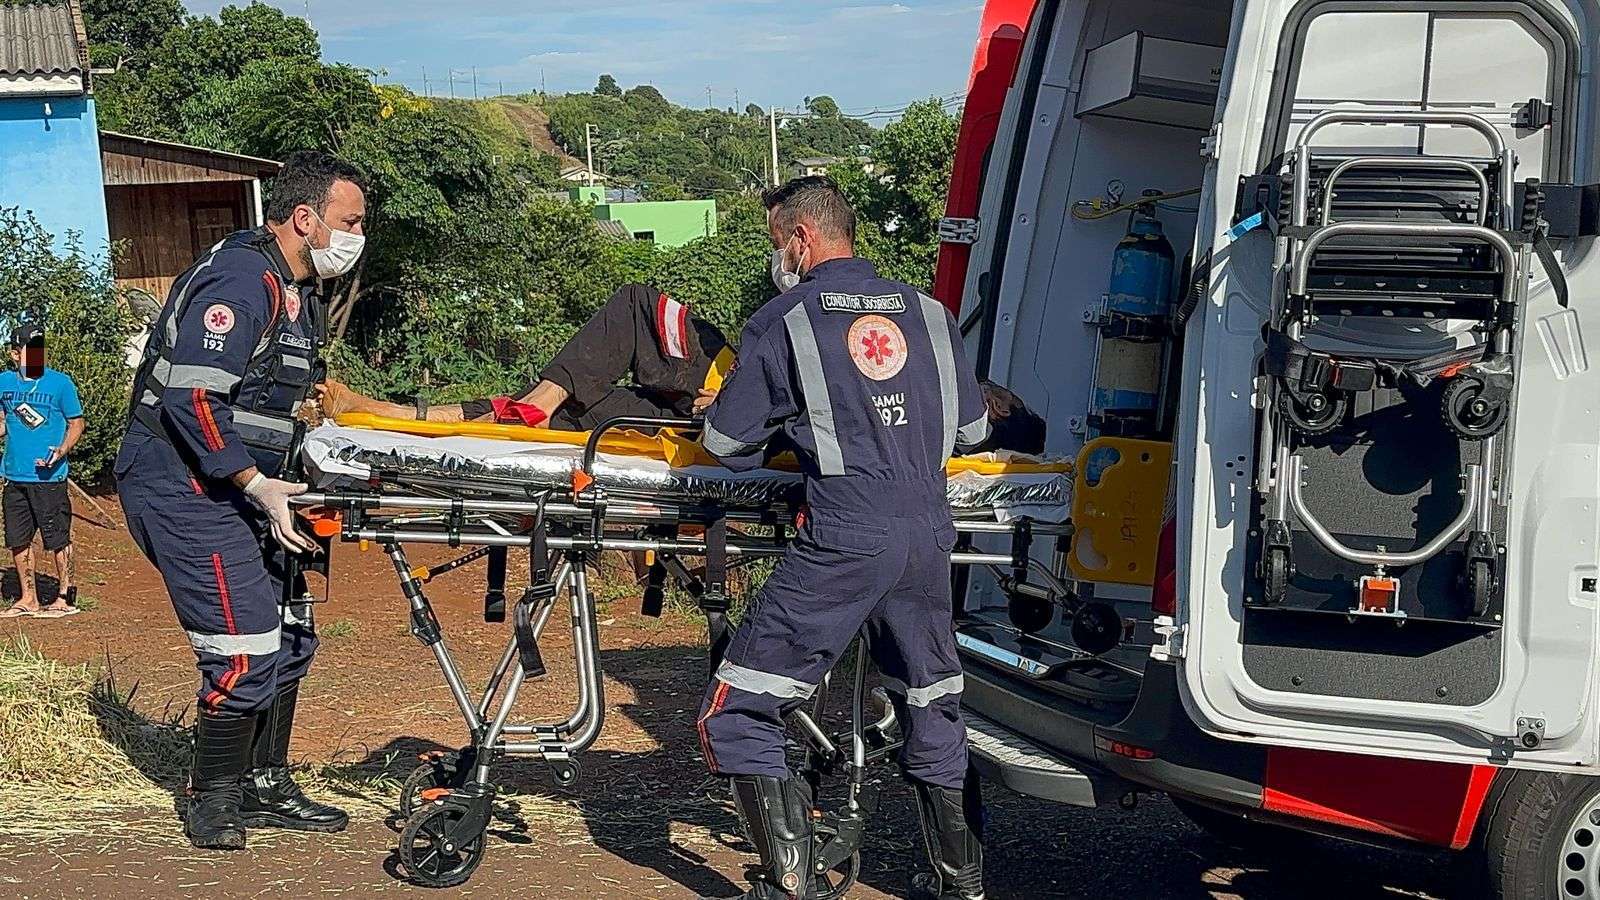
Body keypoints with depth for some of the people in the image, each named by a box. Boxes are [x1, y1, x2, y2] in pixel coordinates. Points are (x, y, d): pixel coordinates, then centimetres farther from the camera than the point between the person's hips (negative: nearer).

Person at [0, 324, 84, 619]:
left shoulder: (60, 383, -5)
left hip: (49, 477, -5)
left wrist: (62, 450, -16)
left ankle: (66, 598, 9)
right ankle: (28, 599, 23)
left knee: (58, 539, -1)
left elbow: (76, 423, 0)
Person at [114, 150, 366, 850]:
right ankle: (214, 802, 7)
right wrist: (257, 485, -23)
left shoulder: (296, 290, 15)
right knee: (245, 652, -10)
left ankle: (264, 788, 25)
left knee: (288, 638, 13)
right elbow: (191, 396, -25)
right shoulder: (243, 280, -19)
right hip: (185, 490, -11)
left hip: (234, 491, 11)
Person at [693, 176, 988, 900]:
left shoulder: (781, 322, 0)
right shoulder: (927, 313, 13)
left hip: (842, 545, -5)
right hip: (927, 540, 5)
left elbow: (725, 441, 2)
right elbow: (973, 427, 19)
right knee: (934, 714, 20)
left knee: (736, 715, 3)